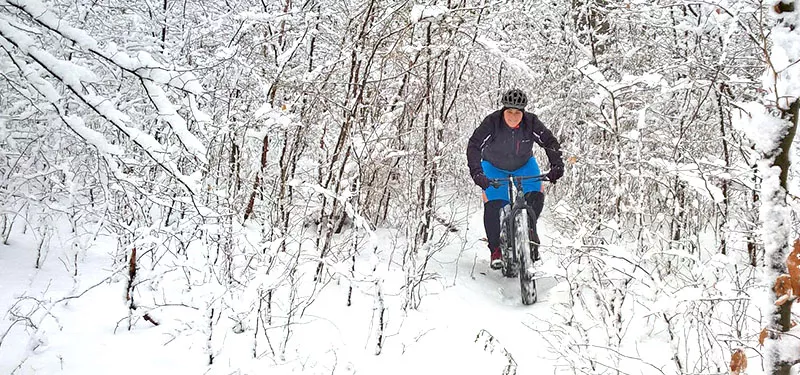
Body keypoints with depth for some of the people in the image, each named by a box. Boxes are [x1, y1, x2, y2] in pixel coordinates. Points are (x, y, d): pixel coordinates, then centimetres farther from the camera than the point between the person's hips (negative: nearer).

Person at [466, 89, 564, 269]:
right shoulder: (492, 122, -29)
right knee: (493, 205, -16)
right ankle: (496, 249, -2)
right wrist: (476, 172, -46)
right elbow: (474, 146, -33)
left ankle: (529, 234, 3)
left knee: (535, 197, -20)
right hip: (494, 167, -2)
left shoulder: (531, 122, -23)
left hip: (524, 165, 2)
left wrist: (557, 165, -35)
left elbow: (550, 142, -19)